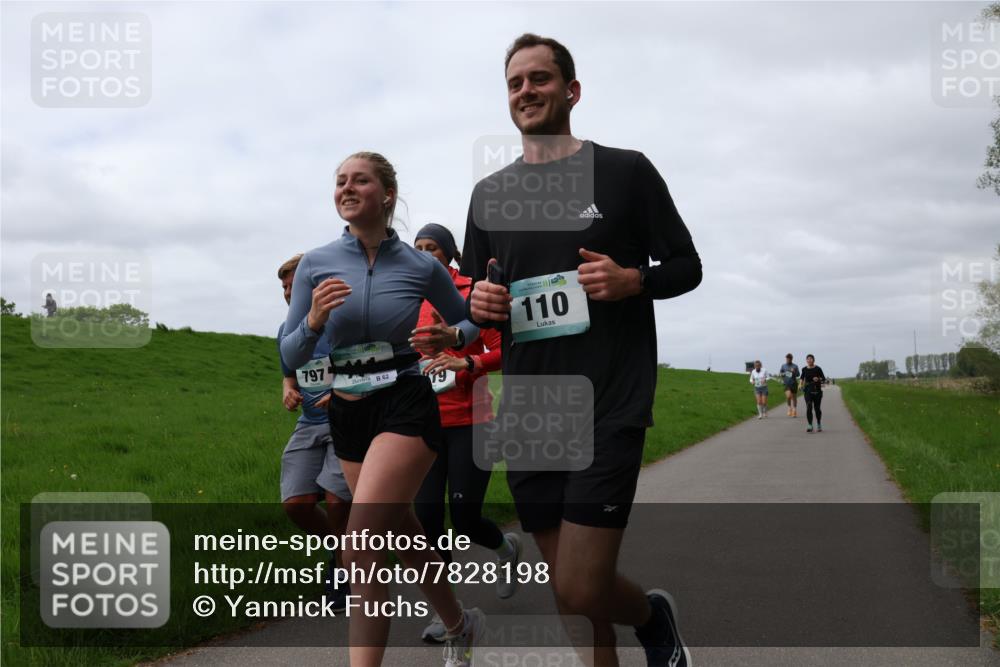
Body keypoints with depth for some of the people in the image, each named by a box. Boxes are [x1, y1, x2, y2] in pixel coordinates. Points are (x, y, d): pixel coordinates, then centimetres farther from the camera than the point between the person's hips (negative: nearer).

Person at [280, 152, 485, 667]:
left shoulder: (421, 266, -6)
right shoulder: (315, 264, -2)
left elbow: (470, 321, 10)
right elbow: (291, 358, 0)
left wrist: (449, 338, -12)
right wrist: (314, 321, -20)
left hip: (406, 407, -4)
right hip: (346, 412, 4)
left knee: (358, 548, -19)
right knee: (403, 538, 19)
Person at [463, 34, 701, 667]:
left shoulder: (625, 170, 2)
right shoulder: (490, 193, 13)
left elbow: (687, 266, 6)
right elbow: (475, 295, 20)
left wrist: (632, 280, -14)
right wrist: (478, 305, -4)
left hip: (610, 407, -4)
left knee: (579, 593, -10)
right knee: (573, 590, 8)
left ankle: (654, 615, 22)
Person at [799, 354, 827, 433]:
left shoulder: (818, 369, -3)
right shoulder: (804, 369, 5)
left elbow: (824, 379, -1)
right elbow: (802, 377, 23)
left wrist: (818, 379, -21)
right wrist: (801, 383, 4)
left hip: (817, 391, -1)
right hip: (808, 391, 1)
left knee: (817, 408, 7)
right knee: (809, 407, -14)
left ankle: (819, 425, 29)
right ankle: (810, 426, -14)